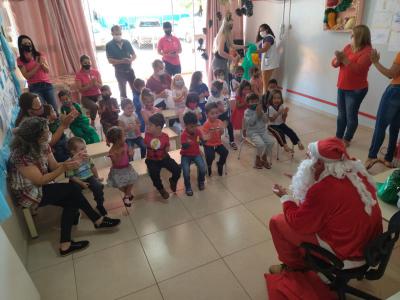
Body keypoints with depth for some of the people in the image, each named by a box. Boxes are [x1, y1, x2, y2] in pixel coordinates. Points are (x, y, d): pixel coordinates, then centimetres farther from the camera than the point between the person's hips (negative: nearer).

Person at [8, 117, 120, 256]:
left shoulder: (43, 145, -5)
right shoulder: (21, 155, -29)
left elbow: (54, 166, -1)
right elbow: (40, 180, -27)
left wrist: (71, 161, -18)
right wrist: (64, 168, -31)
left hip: (40, 186, 8)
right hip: (28, 193, -8)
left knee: (71, 202, -13)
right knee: (73, 190, -20)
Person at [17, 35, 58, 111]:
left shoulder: (40, 55, 11)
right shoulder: (20, 60, 2)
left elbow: (48, 70, 8)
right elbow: (27, 76, -6)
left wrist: (42, 63, -11)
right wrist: (38, 65, -10)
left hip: (47, 84, 3)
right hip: (34, 87, -3)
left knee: (54, 109, -3)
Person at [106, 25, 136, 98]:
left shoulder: (127, 42, 2)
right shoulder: (109, 45, -7)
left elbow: (134, 55, 5)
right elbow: (110, 60, -14)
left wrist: (130, 60, -18)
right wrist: (122, 61, -27)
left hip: (129, 70, 3)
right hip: (119, 72, -3)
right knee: (123, 92, 7)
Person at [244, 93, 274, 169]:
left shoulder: (260, 110, 9)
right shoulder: (247, 112, -7)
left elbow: (266, 120, 1)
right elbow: (250, 122, -22)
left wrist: (261, 113, -13)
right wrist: (256, 113, -21)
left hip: (263, 131, 6)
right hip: (252, 132, -6)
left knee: (270, 142, -15)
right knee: (261, 144, -28)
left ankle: (264, 158, 8)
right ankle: (258, 159, 0)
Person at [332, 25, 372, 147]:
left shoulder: (368, 51, -11)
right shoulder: (348, 47, 8)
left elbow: (357, 69, -23)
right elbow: (334, 63, 5)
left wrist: (344, 59, -27)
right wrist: (338, 59, -16)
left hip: (356, 90, -6)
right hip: (342, 87, 6)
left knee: (351, 115, -1)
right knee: (341, 114, 13)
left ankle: (347, 139, 11)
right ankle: (338, 137, 23)